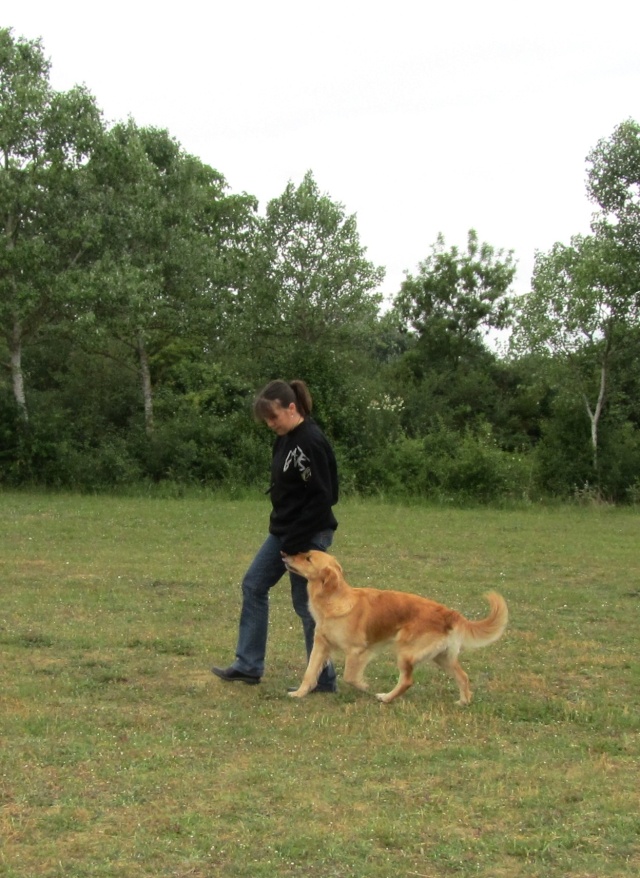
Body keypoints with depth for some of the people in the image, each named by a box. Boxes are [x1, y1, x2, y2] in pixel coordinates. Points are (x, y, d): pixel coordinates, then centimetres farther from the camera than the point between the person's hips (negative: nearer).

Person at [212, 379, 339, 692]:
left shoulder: (311, 442, -21)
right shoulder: (285, 439, 8)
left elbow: (321, 498, -22)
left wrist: (295, 542, -20)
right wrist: (284, 534, 11)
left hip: (309, 536, -10)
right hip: (283, 531, 10)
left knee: (306, 603, -1)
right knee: (253, 586, 13)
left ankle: (324, 680, 12)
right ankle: (248, 665, 22)